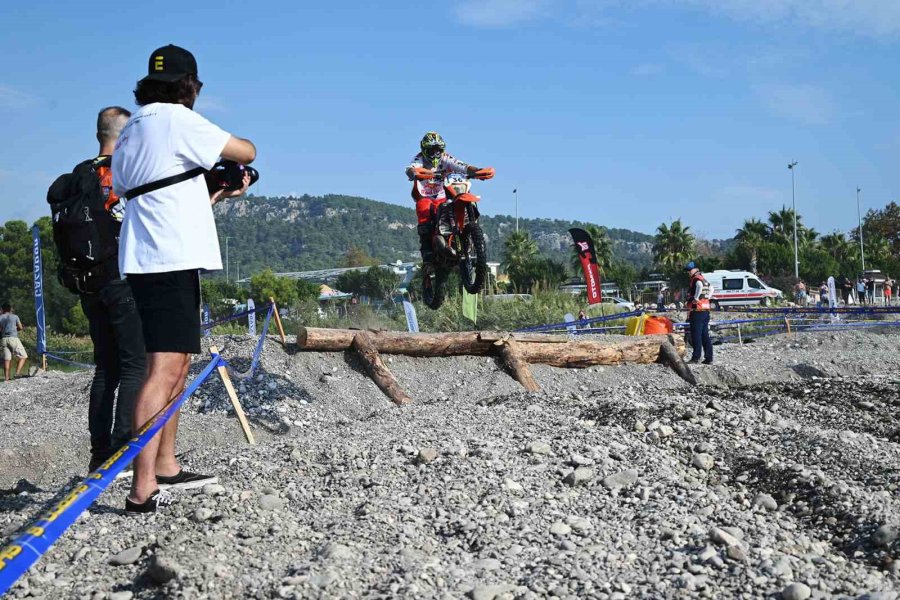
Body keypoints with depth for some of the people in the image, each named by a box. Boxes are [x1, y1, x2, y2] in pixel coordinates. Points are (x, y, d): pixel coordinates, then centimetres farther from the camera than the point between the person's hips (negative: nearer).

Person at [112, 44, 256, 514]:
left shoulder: (129, 134, 20)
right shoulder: (176, 119, -7)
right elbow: (246, 152, -3)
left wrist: (217, 193, 27)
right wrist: (235, 166, 19)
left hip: (147, 260, 10)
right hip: (170, 261, -10)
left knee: (176, 365, 16)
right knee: (164, 370, -14)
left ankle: (165, 468, 21)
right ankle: (143, 490, -18)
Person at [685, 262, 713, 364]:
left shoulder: (696, 279, -10)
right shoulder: (704, 279, 19)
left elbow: (699, 285, -32)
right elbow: (711, 288, 32)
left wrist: (696, 298, -21)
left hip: (697, 311, -9)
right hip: (706, 311, 9)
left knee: (696, 335, -7)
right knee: (705, 335, 10)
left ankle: (696, 357, -8)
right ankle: (709, 358, 10)